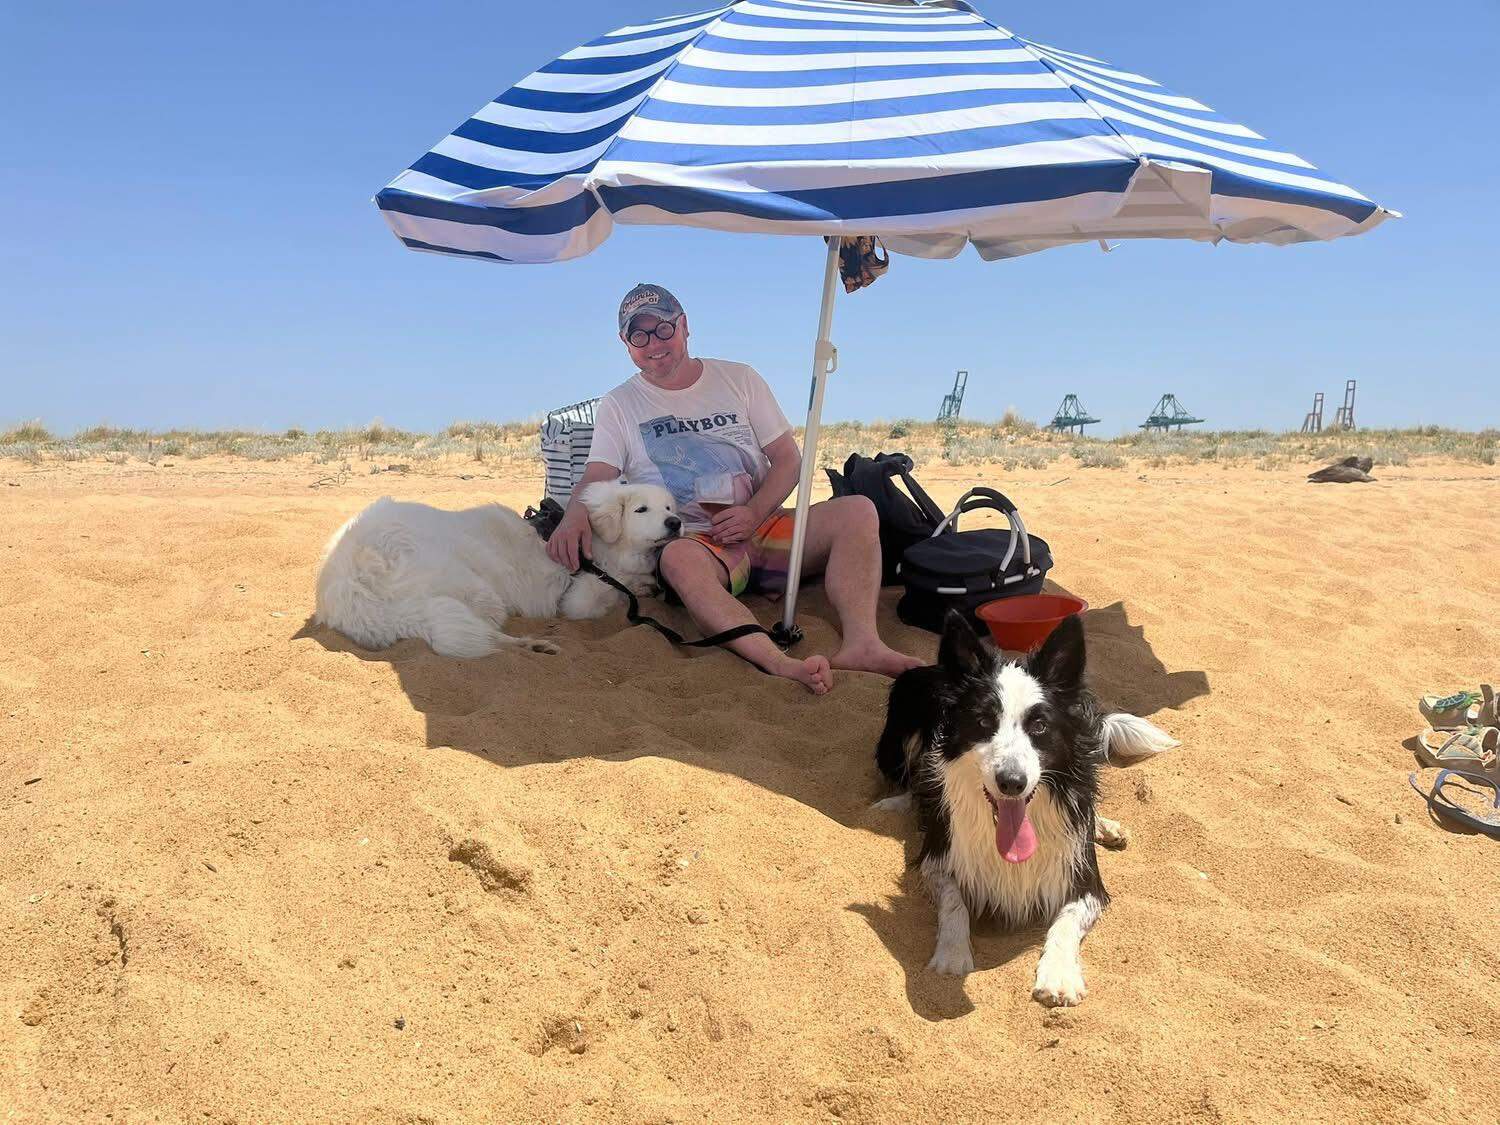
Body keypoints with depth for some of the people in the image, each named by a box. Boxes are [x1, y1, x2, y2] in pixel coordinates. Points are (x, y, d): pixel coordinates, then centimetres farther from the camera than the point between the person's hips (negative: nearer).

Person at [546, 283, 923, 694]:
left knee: (857, 511, -24)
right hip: (695, 540, -3)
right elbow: (597, 476, -1)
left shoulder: (739, 379, 13)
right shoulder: (618, 406, 12)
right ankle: (780, 663, -59)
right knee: (679, 557, -40)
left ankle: (861, 643, -43)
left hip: (763, 527, 3)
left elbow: (789, 459, 9)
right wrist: (574, 516, -25)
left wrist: (754, 513, -11)